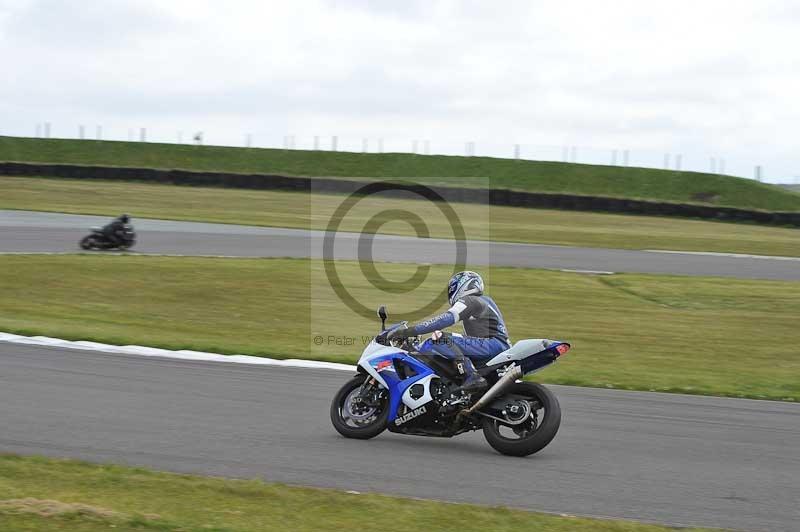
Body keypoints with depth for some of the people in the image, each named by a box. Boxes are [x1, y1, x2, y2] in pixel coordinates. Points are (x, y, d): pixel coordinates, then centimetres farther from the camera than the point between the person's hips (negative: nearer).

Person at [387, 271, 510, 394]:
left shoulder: (468, 301, -5)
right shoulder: (484, 300, 25)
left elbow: (446, 319, -19)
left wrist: (409, 330, -22)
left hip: (493, 343, -10)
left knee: (442, 341, -22)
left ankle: (473, 377, -31)